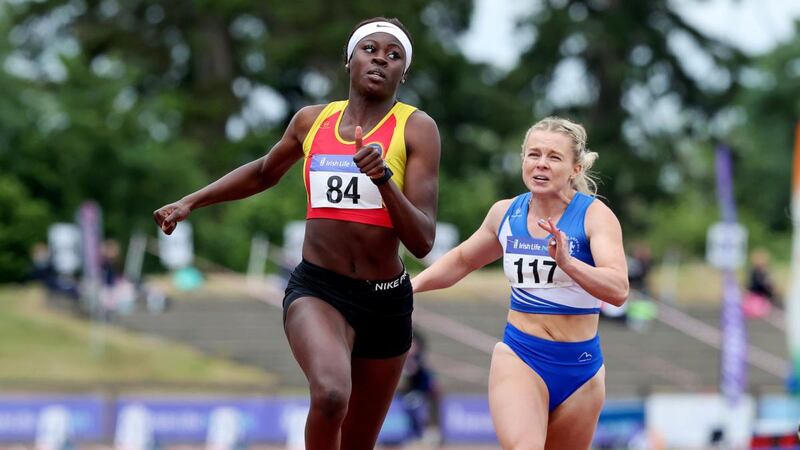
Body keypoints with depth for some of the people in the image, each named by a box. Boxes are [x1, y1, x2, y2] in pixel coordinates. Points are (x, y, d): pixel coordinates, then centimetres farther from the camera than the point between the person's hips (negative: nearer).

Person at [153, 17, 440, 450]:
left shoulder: (416, 129, -4)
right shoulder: (312, 121, 5)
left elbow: (422, 241, -12)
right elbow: (263, 173, 27)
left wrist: (384, 177, -26)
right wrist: (190, 202, 22)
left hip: (386, 301, 0)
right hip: (316, 289, 0)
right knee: (331, 393, -33)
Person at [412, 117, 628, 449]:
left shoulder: (595, 215, -10)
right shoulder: (506, 214, 4)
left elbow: (618, 291, -25)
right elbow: (462, 260, 25)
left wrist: (566, 262, -39)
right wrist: (411, 285, 12)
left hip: (580, 369, -1)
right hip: (519, 358, 1)